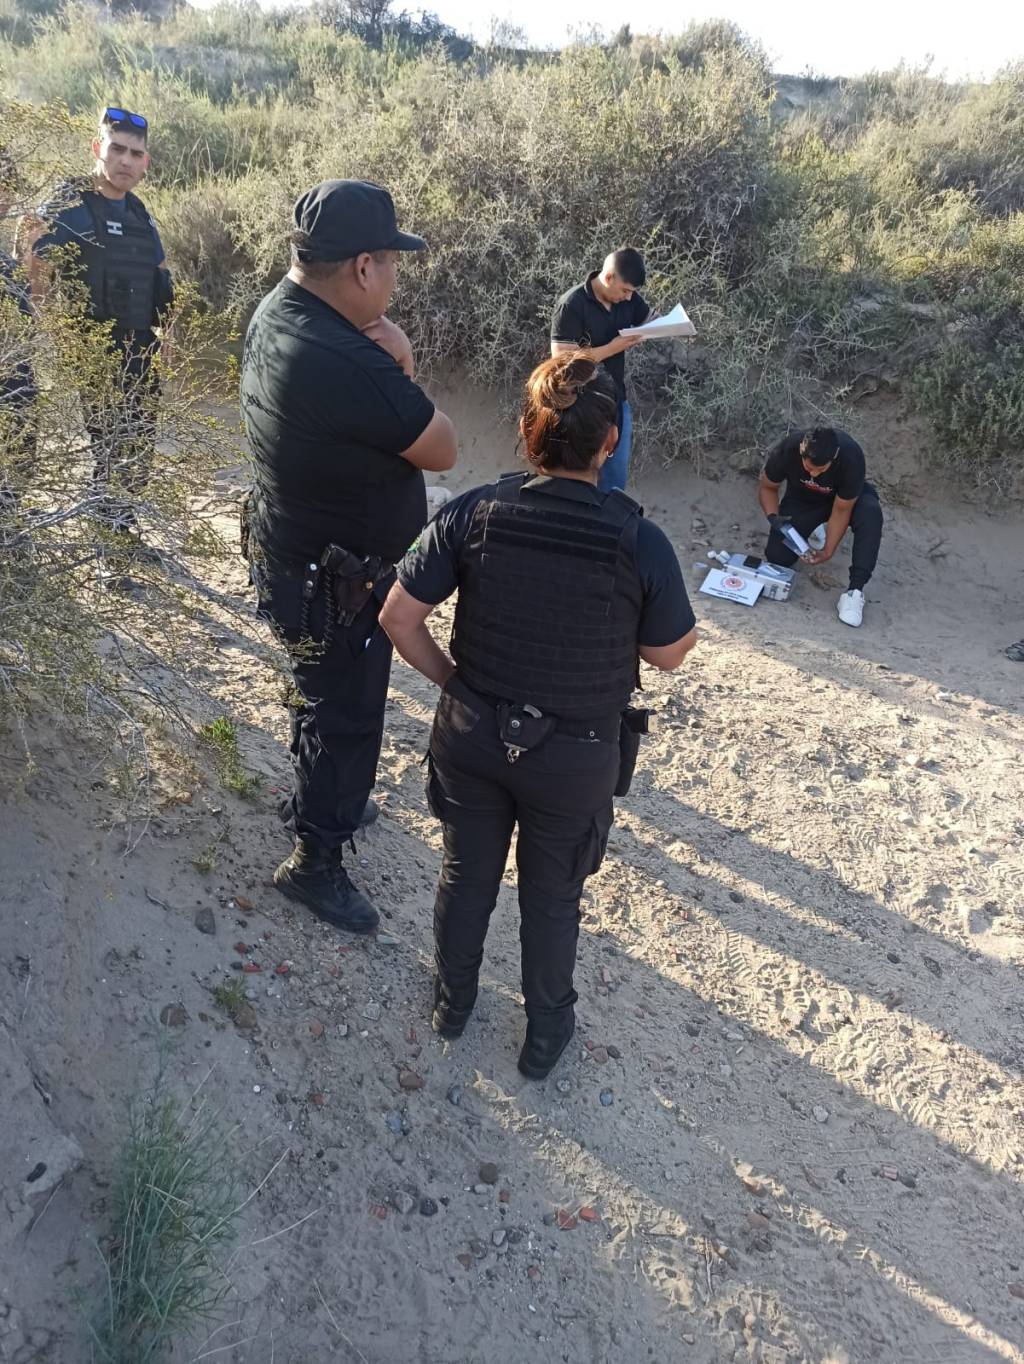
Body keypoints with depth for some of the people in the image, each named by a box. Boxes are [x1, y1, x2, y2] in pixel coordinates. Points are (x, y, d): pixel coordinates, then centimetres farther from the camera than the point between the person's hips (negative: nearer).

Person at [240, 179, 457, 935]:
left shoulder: (278, 311, -3)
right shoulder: (348, 363, -34)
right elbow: (442, 449, -22)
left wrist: (387, 366, -16)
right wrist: (400, 369, -10)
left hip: (294, 554, 10)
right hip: (335, 583, -9)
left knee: (327, 695, 28)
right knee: (346, 716, 9)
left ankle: (316, 797, 51)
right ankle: (317, 860, 28)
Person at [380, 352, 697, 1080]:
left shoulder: (473, 514, -18)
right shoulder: (641, 541, -23)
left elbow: (399, 619, -11)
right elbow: (670, 654, -8)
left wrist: (452, 679, 4)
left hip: (472, 733, 2)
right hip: (576, 754, -1)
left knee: (467, 873, 25)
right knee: (553, 896, 21)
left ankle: (453, 1000, 50)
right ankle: (546, 1034, 43)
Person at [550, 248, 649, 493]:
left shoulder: (629, 298, -2)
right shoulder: (571, 305, -21)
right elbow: (562, 360, -24)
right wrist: (613, 347, -24)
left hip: (617, 401, 6)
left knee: (616, 478, 15)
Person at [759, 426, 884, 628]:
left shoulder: (851, 458, -37)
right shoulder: (785, 449, -31)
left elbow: (841, 510, -24)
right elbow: (767, 487, -11)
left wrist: (828, 551, -27)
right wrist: (773, 517, -27)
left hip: (845, 498, -2)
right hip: (801, 500, 2)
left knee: (870, 513, -36)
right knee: (777, 557, -16)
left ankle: (855, 590, -32)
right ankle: (813, 535, 18)